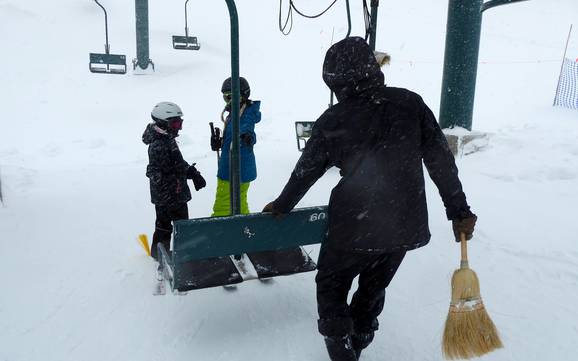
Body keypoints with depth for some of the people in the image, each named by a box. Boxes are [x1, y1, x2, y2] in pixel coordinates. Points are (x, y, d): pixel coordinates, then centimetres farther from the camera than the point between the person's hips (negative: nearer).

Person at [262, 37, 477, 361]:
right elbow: (441, 160, -3)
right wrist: (459, 211, 5)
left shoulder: (333, 121, -10)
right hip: (406, 226, 4)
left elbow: (307, 170, 3)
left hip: (356, 228, -4)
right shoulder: (410, 103, -4)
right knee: (373, 290, 25)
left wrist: (282, 206, 19)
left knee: (331, 286, 20)